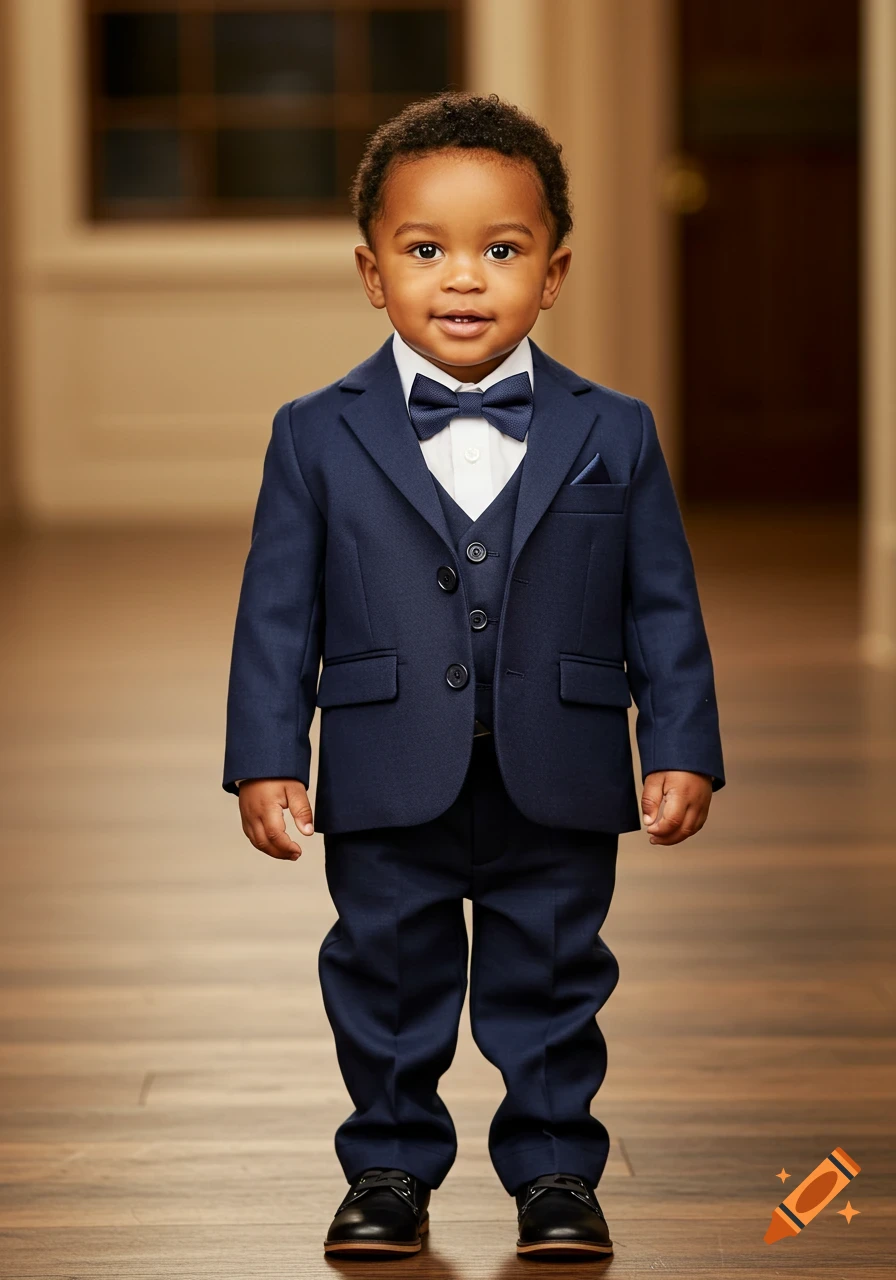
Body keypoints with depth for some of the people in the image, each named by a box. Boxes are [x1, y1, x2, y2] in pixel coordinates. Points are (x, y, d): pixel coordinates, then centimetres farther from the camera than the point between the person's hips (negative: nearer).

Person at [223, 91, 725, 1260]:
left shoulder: (613, 437, 2)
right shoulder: (317, 438, 0)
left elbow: (664, 608, 4)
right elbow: (279, 613, 1)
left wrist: (683, 750, -2)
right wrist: (265, 759, -5)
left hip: (558, 795, 0)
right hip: (389, 794, 0)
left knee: (552, 981, 10)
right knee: (388, 981, 10)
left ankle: (555, 1168, 24)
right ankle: (390, 1167, 26)